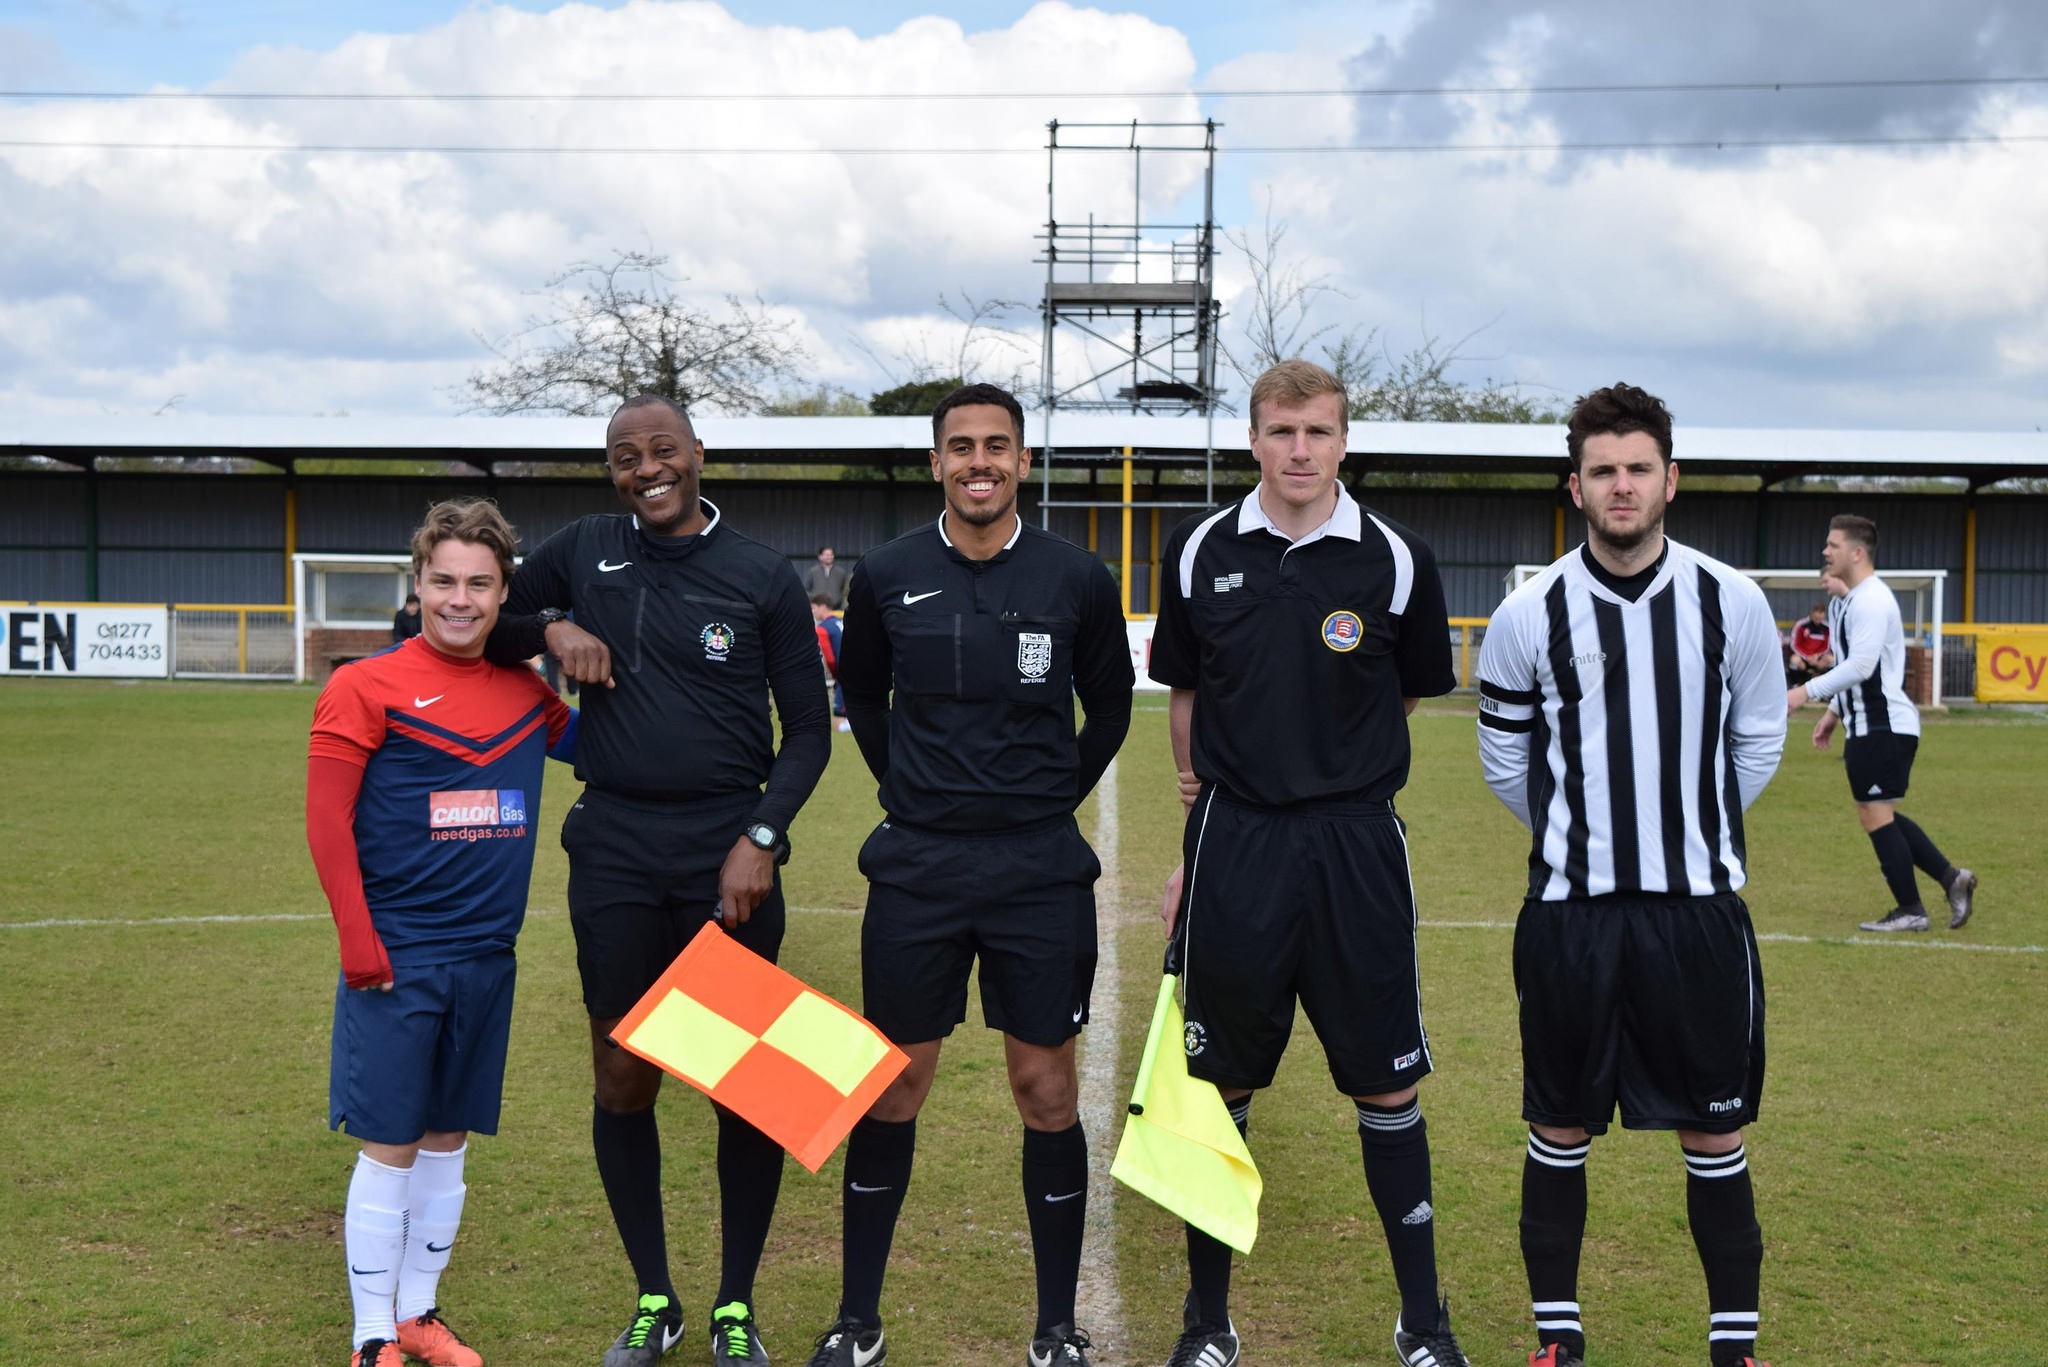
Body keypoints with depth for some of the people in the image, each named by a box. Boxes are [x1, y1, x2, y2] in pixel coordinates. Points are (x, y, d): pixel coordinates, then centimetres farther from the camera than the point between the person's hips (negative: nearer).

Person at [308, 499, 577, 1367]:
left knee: (448, 1140, 14)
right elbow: (327, 823, -9)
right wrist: (358, 944, -13)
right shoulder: (365, 688, -8)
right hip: (397, 959, -5)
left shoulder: (526, 691, 6)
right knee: (388, 1148, 1)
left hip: (486, 955, 5)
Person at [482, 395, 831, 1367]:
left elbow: (807, 729, 3)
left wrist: (761, 837, -10)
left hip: (729, 852, -2)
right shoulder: (584, 550, 6)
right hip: (614, 850, 2)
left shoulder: (763, 577, 0)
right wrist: (550, 630, -5)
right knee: (622, 1079, 7)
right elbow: (483, 628, 16)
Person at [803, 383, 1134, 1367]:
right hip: (916, 869, 1)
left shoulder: (1076, 580, -2)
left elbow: (1109, 710, 12)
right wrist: (913, 793, 11)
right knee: (892, 1086, 7)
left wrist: (1049, 802, 9)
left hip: (1041, 872, 0)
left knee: (1046, 1091, 4)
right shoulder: (886, 576, 0)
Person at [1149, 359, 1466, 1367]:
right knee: (1215, 1086, 8)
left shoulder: (1396, 560, -2)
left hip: (1355, 847, -1)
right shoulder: (1199, 552, 3)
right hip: (1231, 846, 1)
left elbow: (1411, 698, 11)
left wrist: (1327, 769, 8)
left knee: (1386, 1088, 5)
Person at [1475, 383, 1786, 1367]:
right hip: (1569, 910, 0)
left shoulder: (1731, 603, -1)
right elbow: (1505, 759, 9)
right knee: (1559, 1130, 8)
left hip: (1698, 906, 0)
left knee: (1714, 1134, 7)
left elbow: (1757, 741, 12)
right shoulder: (1528, 616, -3)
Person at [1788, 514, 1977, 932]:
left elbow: (1861, 666, -25)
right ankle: (1951, 878, 18)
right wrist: (1834, 711, 22)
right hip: (1868, 725, 10)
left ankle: (1910, 910, 6)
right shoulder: (1849, 601, 15)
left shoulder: (1871, 600, -17)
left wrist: (1807, 692, -23)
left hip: (1883, 726, -10)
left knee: (1876, 815, -3)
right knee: (1879, 815, 15)